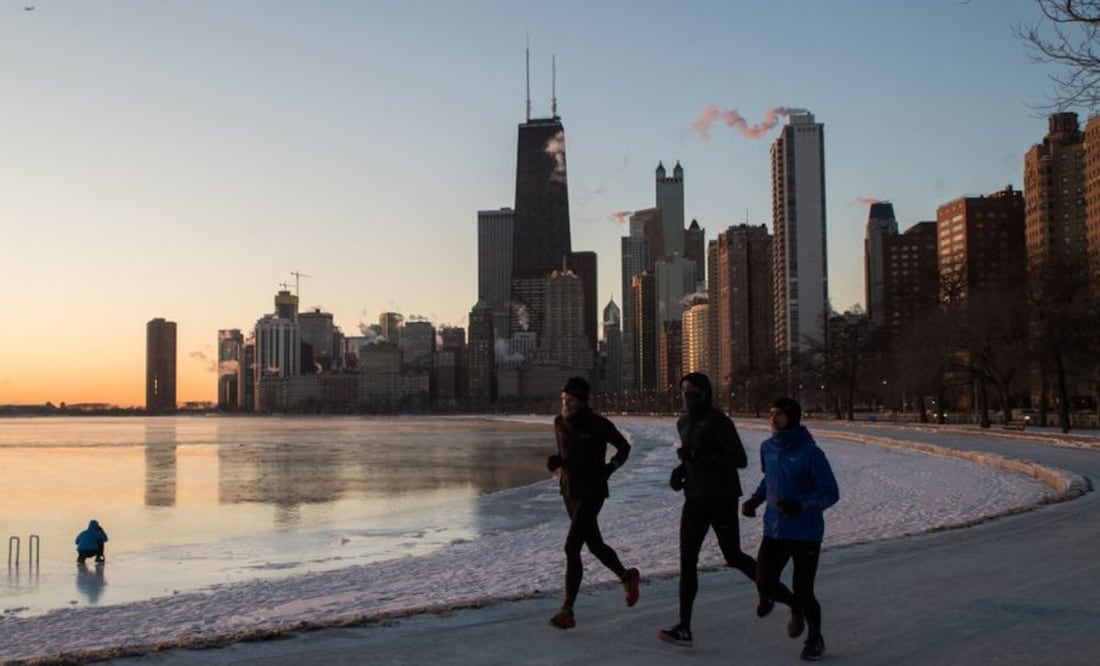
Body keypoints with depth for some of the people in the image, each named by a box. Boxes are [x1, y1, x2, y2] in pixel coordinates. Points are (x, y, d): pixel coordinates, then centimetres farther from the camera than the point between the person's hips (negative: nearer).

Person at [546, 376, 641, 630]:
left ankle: (567, 611, -11)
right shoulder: (560, 423, 3)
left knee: (571, 548, -15)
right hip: (569, 491, 7)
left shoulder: (598, 425, -14)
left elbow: (624, 447, 0)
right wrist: (555, 460, -5)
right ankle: (627, 577, 44)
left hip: (592, 493, -7)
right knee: (594, 545, 19)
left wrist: (609, 468, -13)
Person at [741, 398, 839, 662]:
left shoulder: (810, 453, -16)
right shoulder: (768, 448, 2)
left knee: (803, 591, 1)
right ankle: (795, 608, 35)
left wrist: (800, 503, -30)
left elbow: (831, 493, -15)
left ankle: (815, 639, 31)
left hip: (806, 533, -5)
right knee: (765, 587, -1)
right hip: (774, 531, 5)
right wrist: (755, 499, 6)